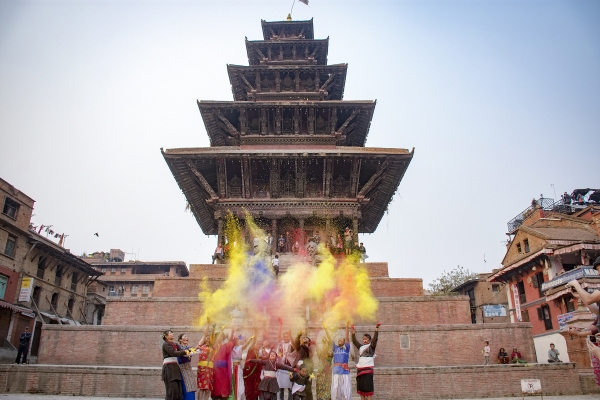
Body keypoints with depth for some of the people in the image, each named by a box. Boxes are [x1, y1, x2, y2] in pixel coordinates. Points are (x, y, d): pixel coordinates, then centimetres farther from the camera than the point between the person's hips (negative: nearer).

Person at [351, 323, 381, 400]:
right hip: (360, 368, 5)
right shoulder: (360, 346, 14)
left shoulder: (371, 346, 0)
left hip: (368, 368, -5)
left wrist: (376, 328, -26)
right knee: (360, 386, 7)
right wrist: (353, 332, 1)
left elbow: (375, 339, -13)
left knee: (368, 386, -5)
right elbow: (354, 341, 10)